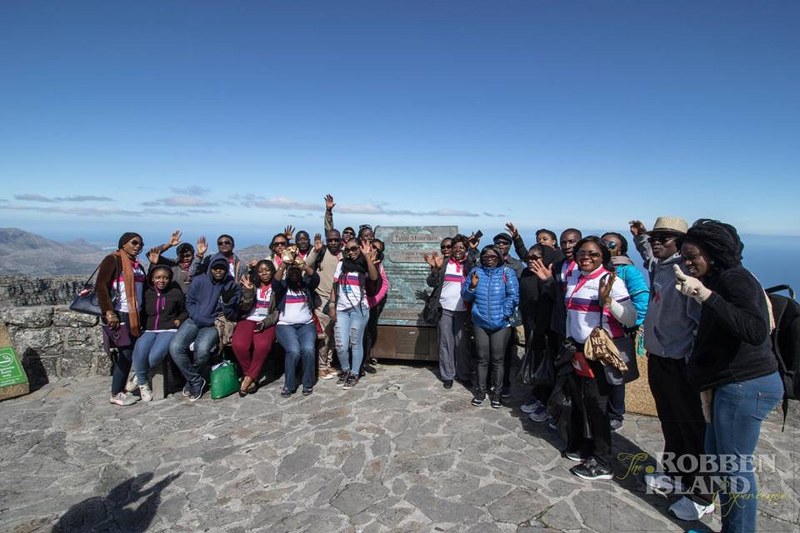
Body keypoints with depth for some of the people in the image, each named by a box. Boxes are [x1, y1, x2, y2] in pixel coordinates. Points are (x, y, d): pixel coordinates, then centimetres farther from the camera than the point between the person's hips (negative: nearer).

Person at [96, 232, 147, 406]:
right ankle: (116, 394, 8)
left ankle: (121, 388, 18)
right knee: (126, 354, -5)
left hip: (135, 316, 7)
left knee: (133, 353, 6)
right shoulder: (113, 260, -5)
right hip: (119, 315, -7)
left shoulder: (138, 265, 18)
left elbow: (143, 289, 18)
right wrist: (109, 312, -20)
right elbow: (101, 286, -15)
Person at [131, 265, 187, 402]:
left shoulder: (176, 293, 7)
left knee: (155, 356, -31)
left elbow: (185, 311, 20)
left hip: (169, 330, -2)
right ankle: (143, 383, -2)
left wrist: (179, 320, 2)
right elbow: (141, 313, 18)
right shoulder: (146, 293, 10)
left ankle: (138, 377, 3)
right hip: (149, 330, 2)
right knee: (139, 353, -30)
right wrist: (144, 324, 0)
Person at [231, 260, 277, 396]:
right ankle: (252, 377, -8)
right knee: (238, 344, -30)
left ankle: (248, 377, -16)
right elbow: (245, 308, 2)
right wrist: (248, 290, -13)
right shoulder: (252, 285, 13)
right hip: (248, 320, 2)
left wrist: (265, 322, -15)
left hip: (267, 322, -2)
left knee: (263, 345, -35)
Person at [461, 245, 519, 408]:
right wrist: (472, 286, -15)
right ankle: (481, 391, 25)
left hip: (501, 324, -2)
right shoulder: (475, 271, 4)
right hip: (480, 323, 2)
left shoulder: (507, 272, -3)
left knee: (497, 359, 7)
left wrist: (503, 314, -15)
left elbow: (513, 296, -9)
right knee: (482, 358, 11)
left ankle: (496, 392, 22)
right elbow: (466, 296, 4)